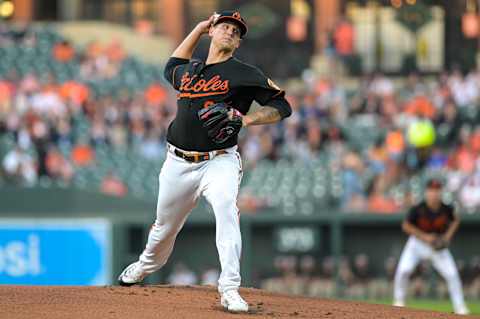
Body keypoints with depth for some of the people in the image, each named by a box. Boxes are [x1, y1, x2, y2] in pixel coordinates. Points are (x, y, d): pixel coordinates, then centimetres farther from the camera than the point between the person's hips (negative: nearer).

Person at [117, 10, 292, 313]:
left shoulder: (244, 73, -1)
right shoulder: (187, 71, 13)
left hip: (220, 161, -4)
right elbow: (173, 66, 38)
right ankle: (146, 266, 46)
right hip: (179, 163, 4)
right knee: (165, 225, 15)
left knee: (226, 209, -30)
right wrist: (199, 28, 29)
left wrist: (245, 119, -17)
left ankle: (230, 291, -33)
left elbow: (282, 107, -2)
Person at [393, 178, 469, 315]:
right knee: (403, 270, -18)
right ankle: (399, 301, 2)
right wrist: (424, 236, -22)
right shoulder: (418, 209, -23)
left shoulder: (446, 209, -16)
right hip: (418, 243, -2)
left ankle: (460, 307, 4)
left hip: (439, 245, 2)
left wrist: (448, 236, -9)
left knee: (452, 274, -8)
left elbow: (455, 220, 5)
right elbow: (406, 225, -13)